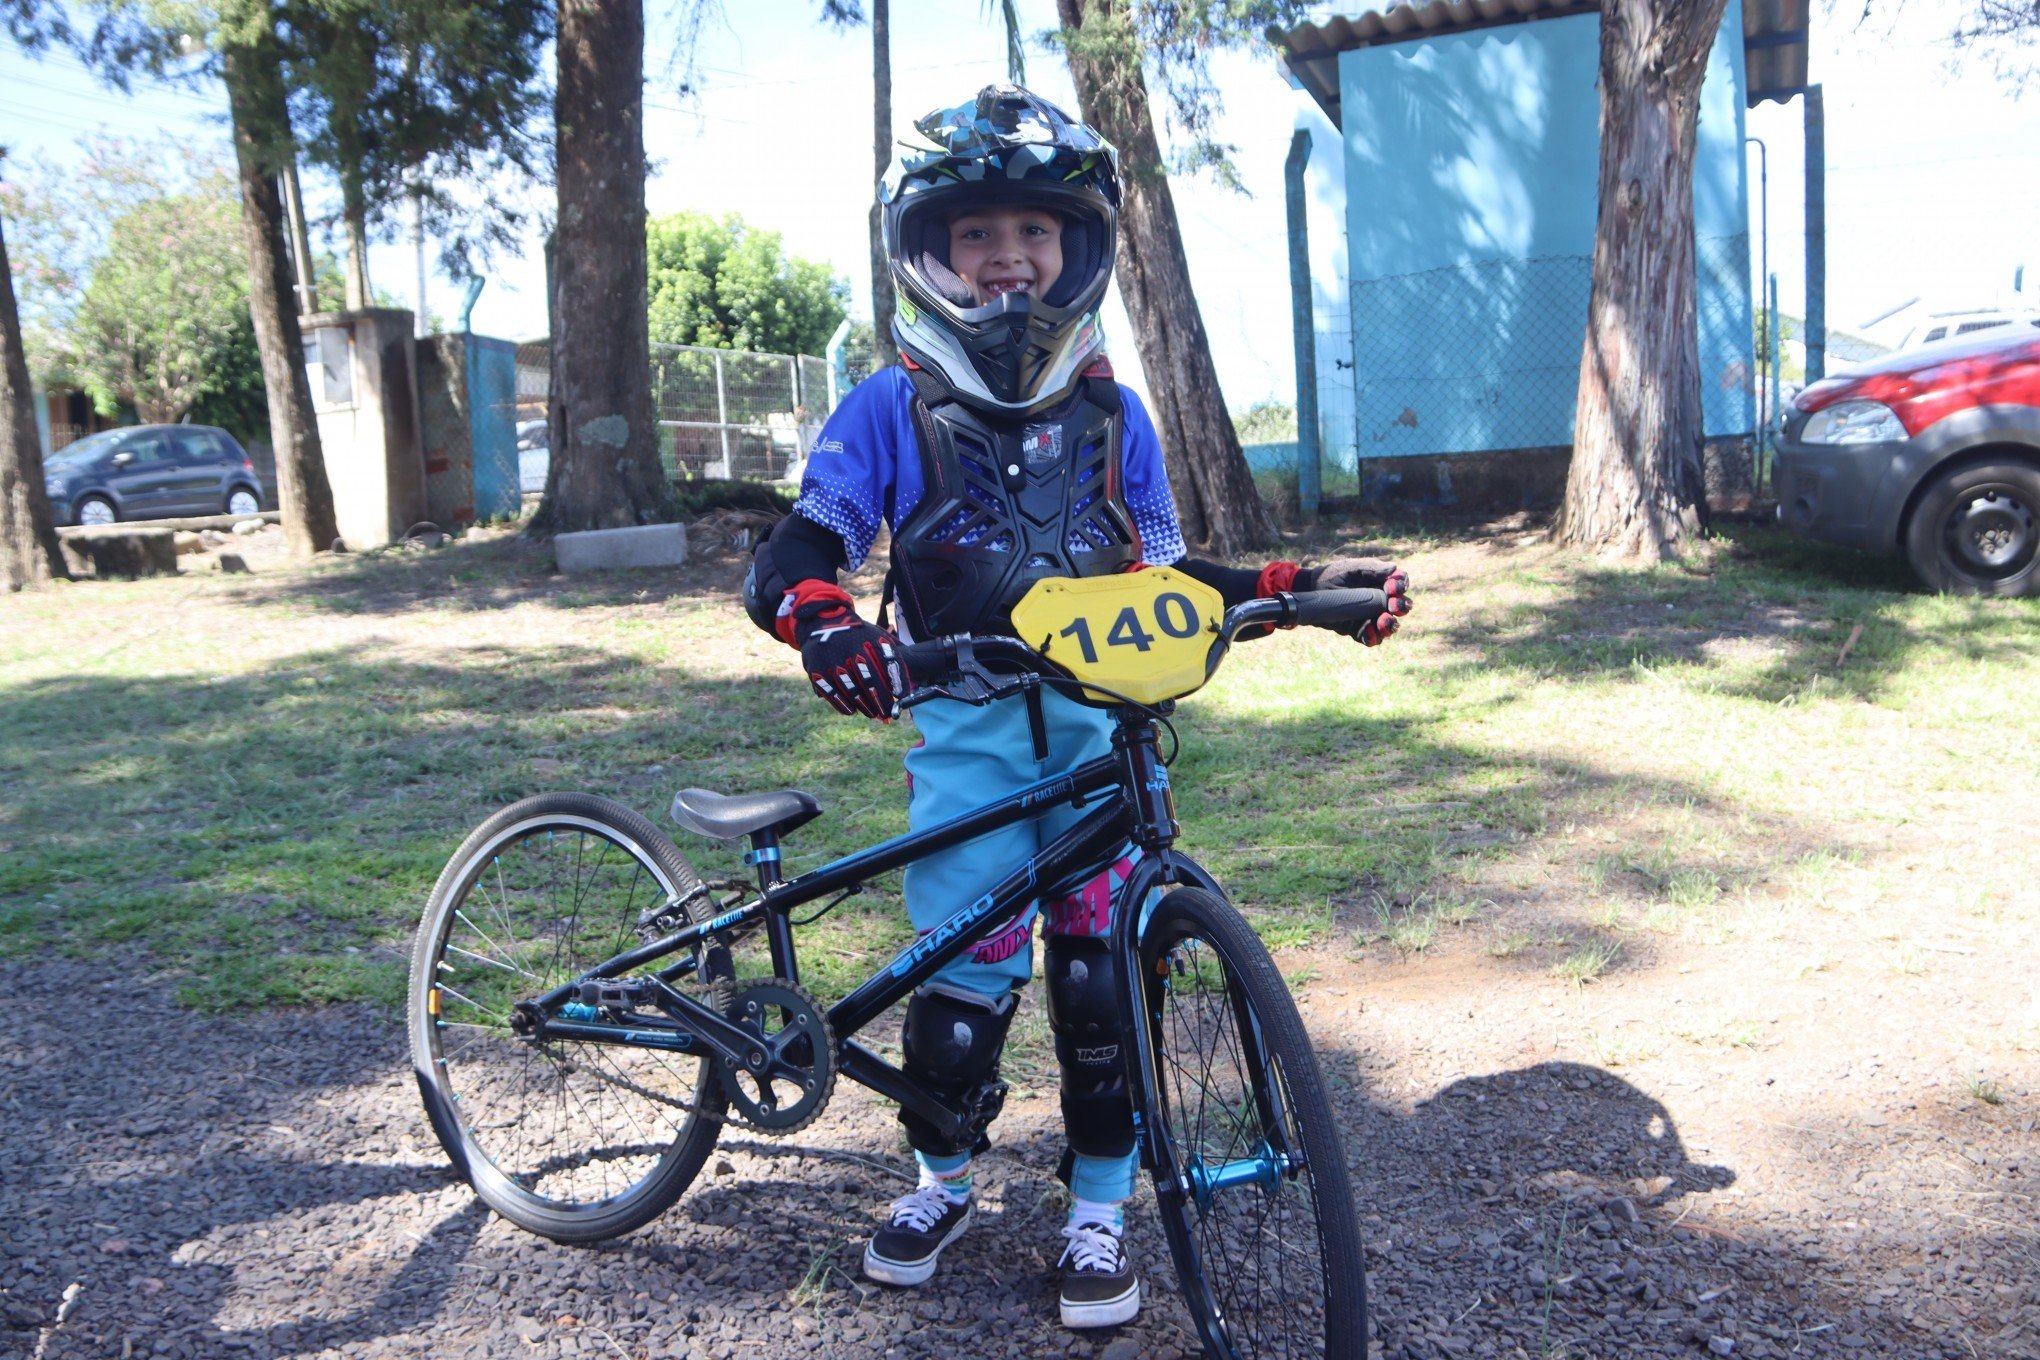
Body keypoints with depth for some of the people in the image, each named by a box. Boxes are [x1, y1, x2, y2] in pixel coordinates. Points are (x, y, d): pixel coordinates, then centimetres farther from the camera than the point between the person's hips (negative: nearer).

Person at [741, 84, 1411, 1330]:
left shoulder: (1110, 411, 10)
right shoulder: (892, 409, 1)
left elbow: (1162, 577, 15)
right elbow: (794, 557, -7)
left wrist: (1304, 586, 2)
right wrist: (824, 619, -31)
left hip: (1103, 719, 2)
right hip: (966, 729, -2)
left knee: (1103, 969, 1)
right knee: (965, 978, 0)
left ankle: (1099, 1213, 22)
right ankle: (945, 1178, 29)